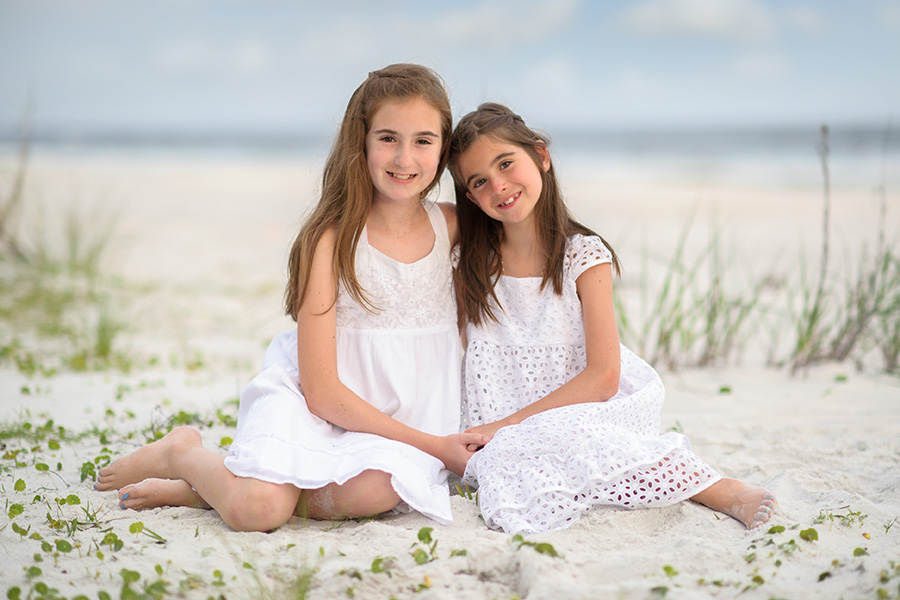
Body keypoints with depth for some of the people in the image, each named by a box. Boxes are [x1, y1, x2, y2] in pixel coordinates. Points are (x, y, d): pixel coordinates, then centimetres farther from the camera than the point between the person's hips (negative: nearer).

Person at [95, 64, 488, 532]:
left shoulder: (455, 227, 1)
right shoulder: (331, 240, -11)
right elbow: (321, 390, -14)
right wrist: (432, 444, -15)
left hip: (396, 431, 3)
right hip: (315, 407, -3)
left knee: (377, 489, -33)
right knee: (256, 511, -30)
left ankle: (199, 490, -9)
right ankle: (184, 452, 7)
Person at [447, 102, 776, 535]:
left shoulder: (583, 256, -4)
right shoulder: (471, 267, 4)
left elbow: (602, 377, -12)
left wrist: (508, 425, -17)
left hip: (578, 415, -2)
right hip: (502, 437, 3)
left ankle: (718, 489, -26)